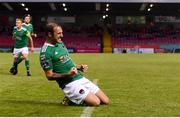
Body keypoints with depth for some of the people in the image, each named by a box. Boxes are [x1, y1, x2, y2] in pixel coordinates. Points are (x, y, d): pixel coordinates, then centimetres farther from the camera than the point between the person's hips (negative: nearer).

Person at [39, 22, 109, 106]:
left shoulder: (60, 43, 13)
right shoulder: (45, 52, -13)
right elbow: (49, 76, -13)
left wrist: (79, 67, 6)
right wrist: (67, 74, -25)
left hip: (80, 78, 8)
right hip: (69, 83, -8)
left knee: (105, 101, 4)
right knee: (95, 102, -20)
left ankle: (75, 98, 15)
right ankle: (71, 100, 2)